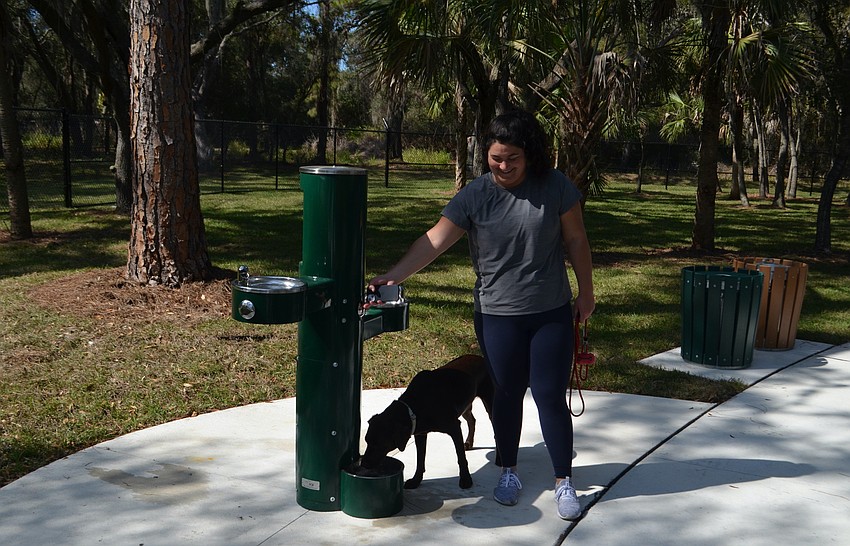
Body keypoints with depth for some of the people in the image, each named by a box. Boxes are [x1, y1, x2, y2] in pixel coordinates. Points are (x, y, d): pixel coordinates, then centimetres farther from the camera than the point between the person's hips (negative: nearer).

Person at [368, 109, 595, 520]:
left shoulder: (556, 187, -6)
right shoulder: (474, 196, -7)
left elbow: (575, 242, 2)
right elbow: (435, 240, -13)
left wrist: (586, 292, 6)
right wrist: (394, 276, -22)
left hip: (552, 314, 0)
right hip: (498, 316, 1)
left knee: (551, 397, 3)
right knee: (507, 395, 12)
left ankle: (564, 482, 18)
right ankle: (509, 471, 32)